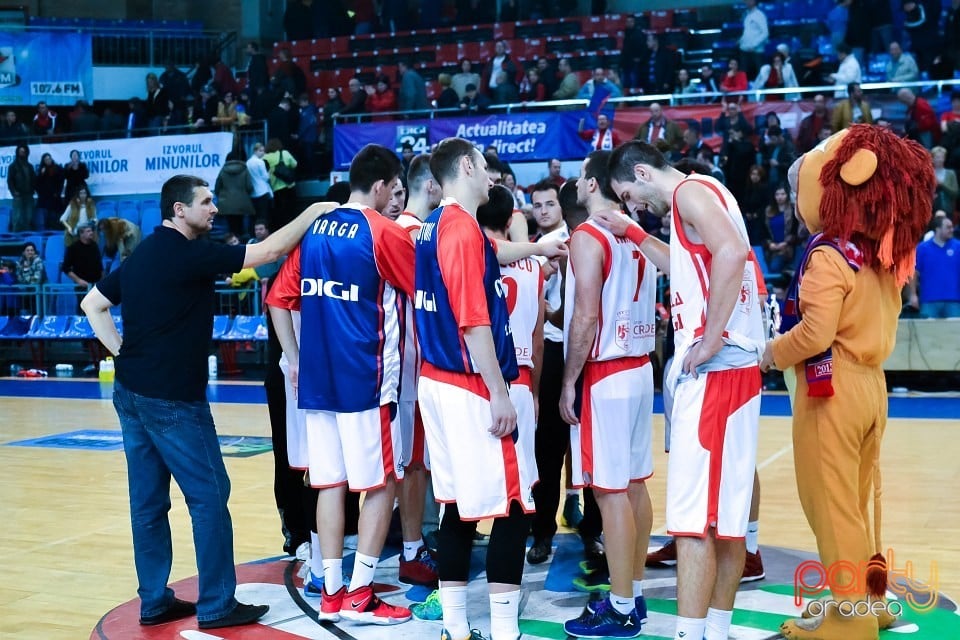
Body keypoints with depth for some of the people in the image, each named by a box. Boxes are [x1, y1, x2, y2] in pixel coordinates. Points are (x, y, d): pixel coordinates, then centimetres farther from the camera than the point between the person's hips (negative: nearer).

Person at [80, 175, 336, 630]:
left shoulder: (141, 255, 12)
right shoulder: (188, 253, -14)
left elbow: (92, 304, 19)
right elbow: (268, 251, -17)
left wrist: (123, 352, 13)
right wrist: (314, 212, -7)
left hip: (131, 393, 9)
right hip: (172, 399, -9)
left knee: (148, 502, 11)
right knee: (209, 496, 0)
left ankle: (155, 601, 17)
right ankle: (217, 605, 5)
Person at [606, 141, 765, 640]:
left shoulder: (689, 191, -8)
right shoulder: (697, 197, 21)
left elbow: (732, 252, -27)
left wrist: (710, 338, -23)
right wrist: (636, 235, 34)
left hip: (715, 369, -10)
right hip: (724, 368, 10)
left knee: (693, 515, -10)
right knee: (723, 512, 14)